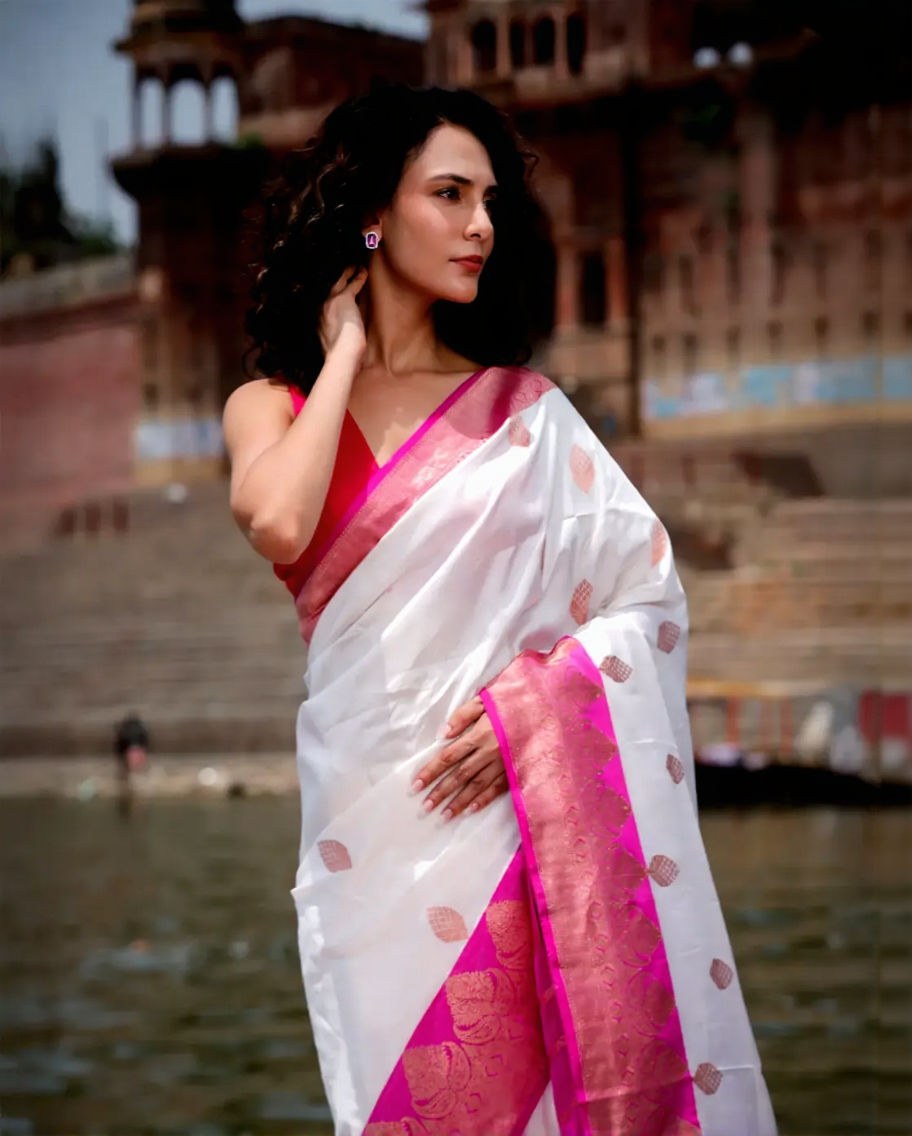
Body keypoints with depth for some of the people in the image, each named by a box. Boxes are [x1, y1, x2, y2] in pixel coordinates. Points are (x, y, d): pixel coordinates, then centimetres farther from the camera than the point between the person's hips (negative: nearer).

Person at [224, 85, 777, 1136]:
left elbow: (652, 596, 3)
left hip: (517, 804, 0)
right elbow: (278, 526, -14)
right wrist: (344, 356, -1)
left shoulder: (525, 411, 9)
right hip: (371, 824, 0)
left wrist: (528, 705, -13)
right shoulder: (271, 407, 10)